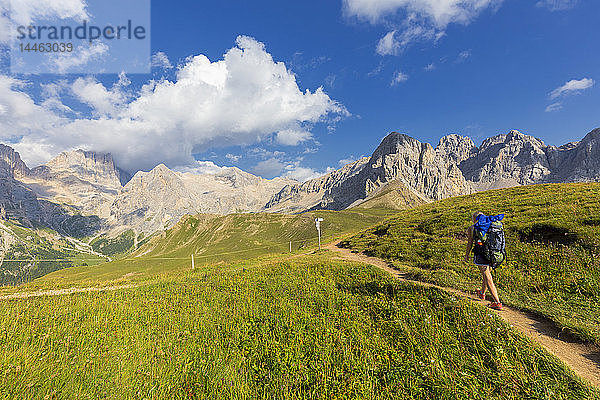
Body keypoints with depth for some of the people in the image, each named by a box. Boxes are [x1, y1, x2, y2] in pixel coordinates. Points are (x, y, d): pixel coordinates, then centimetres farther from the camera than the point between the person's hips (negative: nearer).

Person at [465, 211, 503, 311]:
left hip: (481, 254, -6)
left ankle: (497, 303, -3)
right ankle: (482, 293, 45)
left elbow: (470, 243, -1)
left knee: (488, 279, -2)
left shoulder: (472, 228, -4)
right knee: (487, 273, 25)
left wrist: (467, 255, 10)